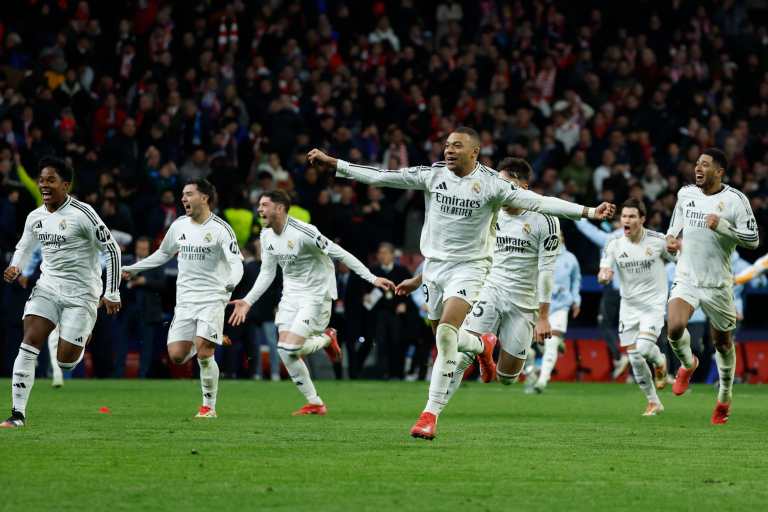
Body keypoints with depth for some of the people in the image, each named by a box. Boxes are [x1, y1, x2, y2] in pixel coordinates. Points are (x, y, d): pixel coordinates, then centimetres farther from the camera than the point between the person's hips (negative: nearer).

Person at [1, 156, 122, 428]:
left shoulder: (82, 214, -14)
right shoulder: (35, 217, 6)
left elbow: (112, 250, -9)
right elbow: (24, 247, 24)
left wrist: (112, 293, -9)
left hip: (81, 293, -5)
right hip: (48, 286, 5)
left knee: (65, 360, -6)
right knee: (29, 343, -15)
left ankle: (84, 343, 32)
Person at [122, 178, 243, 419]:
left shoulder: (220, 228, -8)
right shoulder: (179, 225, 9)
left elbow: (236, 262, -14)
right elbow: (163, 254, 26)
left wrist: (232, 281, -36)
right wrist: (133, 269, 26)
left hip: (212, 298, -5)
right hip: (185, 299, 5)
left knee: (204, 353, -16)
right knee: (176, 355, -8)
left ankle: (209, 407, -1)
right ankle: (202, 344, 27)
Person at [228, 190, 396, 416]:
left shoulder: (302, 232, -23)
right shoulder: (266, 235, 2)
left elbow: (340, 254, -20)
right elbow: (267, 272, 15)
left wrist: (372, 278, -22)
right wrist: (248, 301, 7)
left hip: (316, 294, -7)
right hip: (291, 294, 7)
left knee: (290, 348, -19)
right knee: (285, 352, -4)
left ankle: (326, 338, 12)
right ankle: (315, 403, 9)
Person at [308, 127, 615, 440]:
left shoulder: (490, 183, -11)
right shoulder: (432, 175, -1)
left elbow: (537, 202, -15)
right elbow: (380, 177, 1)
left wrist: (588, 211, -24)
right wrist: (333, 164, -3)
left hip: (469, 267, -5)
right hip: (435, 264, 5)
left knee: (446, 333, -22)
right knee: (444, 336, 14)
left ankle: (431, 414, -19)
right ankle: (483, 346, 50)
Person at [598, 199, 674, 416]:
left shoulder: (658, 241, -10)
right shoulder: (614, 245, -3)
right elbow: (603, 275, -6)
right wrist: (604, 276, -25)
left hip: (653, 305, -3)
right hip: (628, 306, 3)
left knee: (644, 348, -24)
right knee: (635, 360, 1)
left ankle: (659, 362, 13)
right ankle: (653, 402, 20)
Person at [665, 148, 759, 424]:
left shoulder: (735, 200, -8)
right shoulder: (685, 193, 5)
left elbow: (753, 240, -10)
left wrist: (723, 226, -22)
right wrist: (671, 238, 1)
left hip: (717, 283, -2)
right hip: (686, 278, 2)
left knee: (722, 341, 10)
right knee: (675, 328, -22)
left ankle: (725, 398, 31)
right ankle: (687, 364, 12)